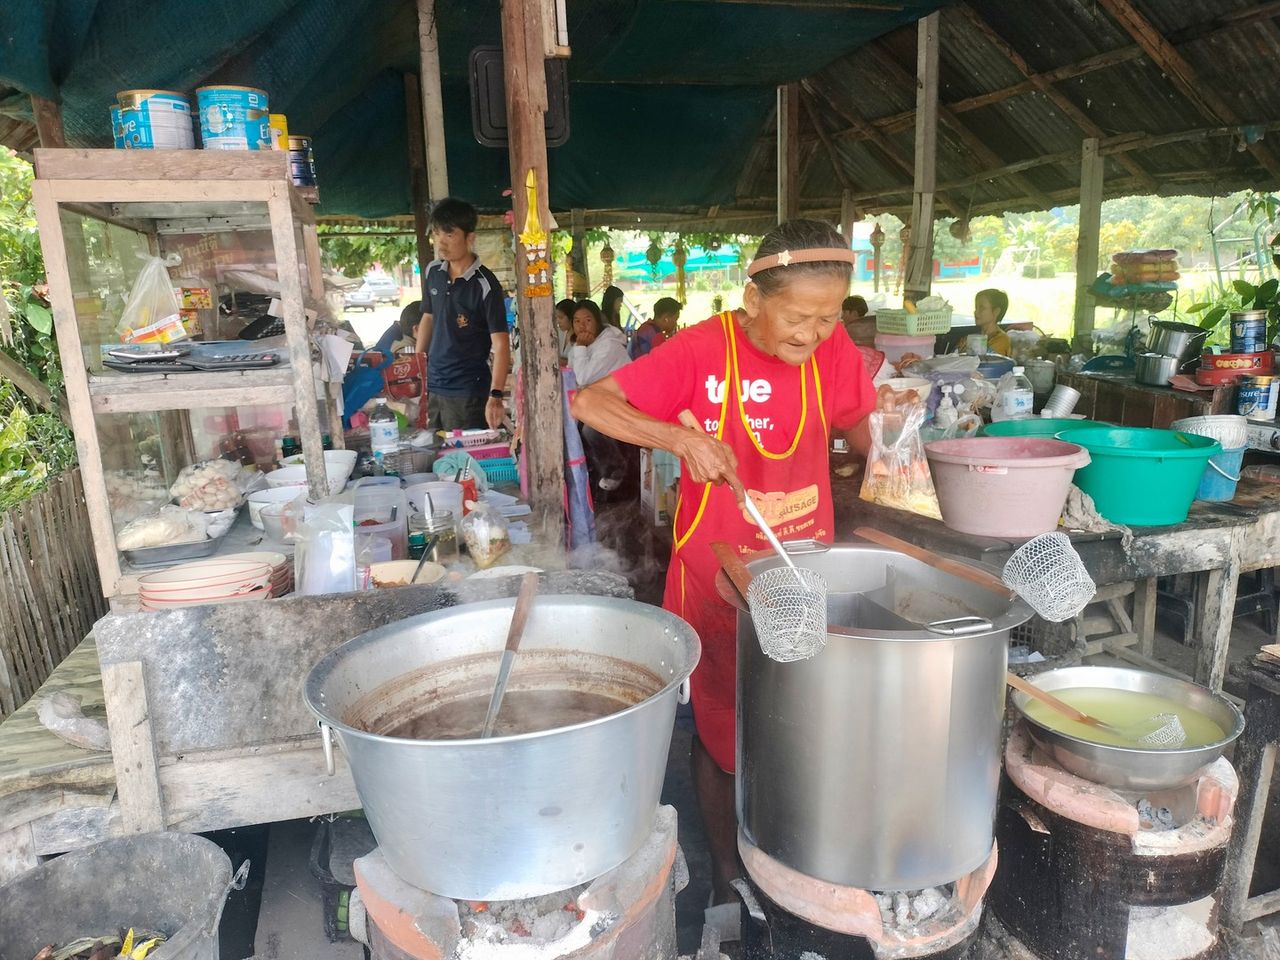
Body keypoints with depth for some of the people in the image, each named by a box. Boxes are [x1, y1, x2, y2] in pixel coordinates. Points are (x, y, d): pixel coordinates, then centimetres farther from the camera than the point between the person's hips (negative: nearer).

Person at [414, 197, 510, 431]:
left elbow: (501, 345, -19)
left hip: (468, 393, -6)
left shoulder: (485, 285, -15)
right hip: (433, 387, 6)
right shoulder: (433, 273, 4)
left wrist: (495, 396, -29)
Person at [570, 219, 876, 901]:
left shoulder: (833, 351, -4)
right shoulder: (702, 350, -16)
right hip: (719, 574, -3)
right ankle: (727, 875, 34)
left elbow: (859, 435, 11)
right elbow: (589, 403, -21)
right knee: (723, 730, 11)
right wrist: (682, 437, -35)